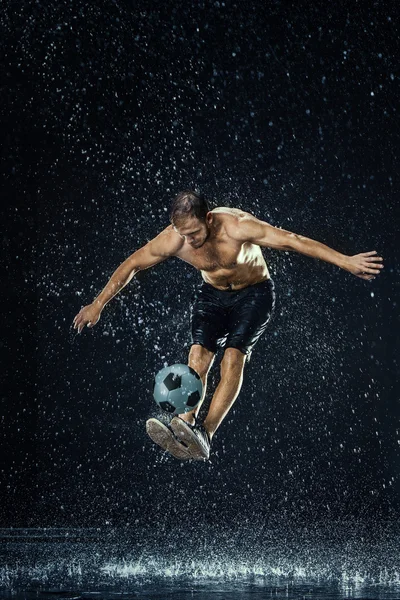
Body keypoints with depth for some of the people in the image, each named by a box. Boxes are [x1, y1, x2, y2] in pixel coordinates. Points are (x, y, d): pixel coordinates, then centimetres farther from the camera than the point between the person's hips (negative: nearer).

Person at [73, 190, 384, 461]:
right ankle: (185, 424, -36)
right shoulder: (172, 240, -21)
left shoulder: (237, 227, -33)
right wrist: (98, 304, -2)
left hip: (254, 294, -3)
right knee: (198, 355, -20)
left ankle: (204, 436, -33)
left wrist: (346, 261, -39)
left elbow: (293, 241, -35)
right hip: (212, 295, 4)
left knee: (233, 357, -23)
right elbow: (131, 265, -7)